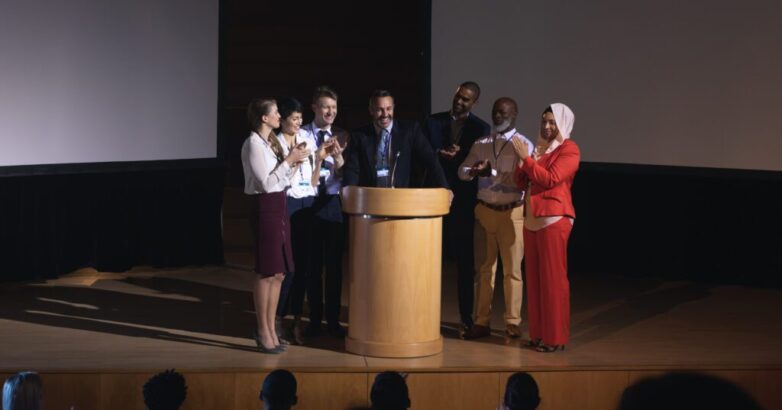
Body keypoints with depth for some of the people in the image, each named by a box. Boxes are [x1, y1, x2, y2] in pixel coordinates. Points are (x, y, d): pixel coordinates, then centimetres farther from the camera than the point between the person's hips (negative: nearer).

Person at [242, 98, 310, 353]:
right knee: (266, 272, -4)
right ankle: (263, 333, 4)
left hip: (278, 207, 9)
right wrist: (289, 159, -14)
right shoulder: (253, 144, -12)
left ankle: (270, 329, 18)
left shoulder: (272, 142, 15)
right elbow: (266, 183, -17)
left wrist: (295, 164, 3)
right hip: (264, 208, -9)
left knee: (278, 273, 10)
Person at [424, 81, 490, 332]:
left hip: (464, 198, -1)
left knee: (465, 260, 5)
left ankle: (467, 317, 11)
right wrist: (440, 154, -17)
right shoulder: (433, 122, 6)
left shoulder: (481, 128, 3)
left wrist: (455, 157, -16)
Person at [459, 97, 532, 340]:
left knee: (512, 270, 1)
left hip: (511, 213, -4)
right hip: (484, 211, 4)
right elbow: (462, 171, 8)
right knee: (483, 268, 8)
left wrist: (492, 173, -21)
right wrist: (473, 171, -14)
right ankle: (481, 322, 13)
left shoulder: (523, 145, -4)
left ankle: (512, 323, 9)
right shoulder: (481, 144, 11)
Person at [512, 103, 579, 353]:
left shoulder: (569, 149, -4)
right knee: (534, 278, 7)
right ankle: (538, 334, 13)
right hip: (532, 219, 7)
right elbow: (521, 182, 16)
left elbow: (550, 179, -16)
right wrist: (521, 162, -2)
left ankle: (555, 337, -1)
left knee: (553, 278, -6)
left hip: (554, 219, -7)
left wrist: (526, 158, -14)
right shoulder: (539, 147, 18)